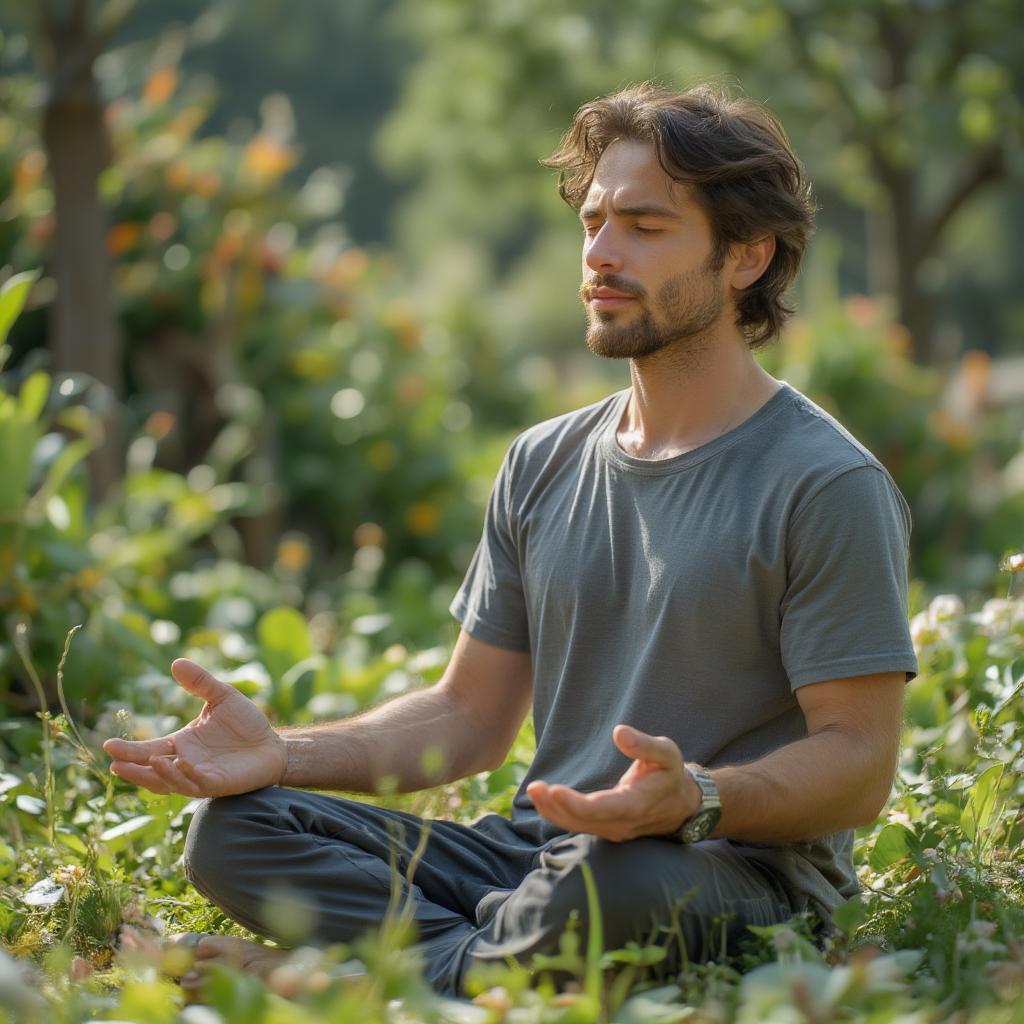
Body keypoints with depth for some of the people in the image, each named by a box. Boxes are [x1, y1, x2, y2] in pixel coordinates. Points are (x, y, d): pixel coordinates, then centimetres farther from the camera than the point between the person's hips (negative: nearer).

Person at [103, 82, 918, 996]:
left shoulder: (829, 485, -5)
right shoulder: (542, 465, 16)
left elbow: (860, 765, -10)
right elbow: (470, 716, 17)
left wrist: (695, 802, -31)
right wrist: (282, 752, 0)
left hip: (749, 878, -6)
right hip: (540, 850, 6)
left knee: (613, 877, -42)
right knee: (234, 827, -12)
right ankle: (487, 961, -27)